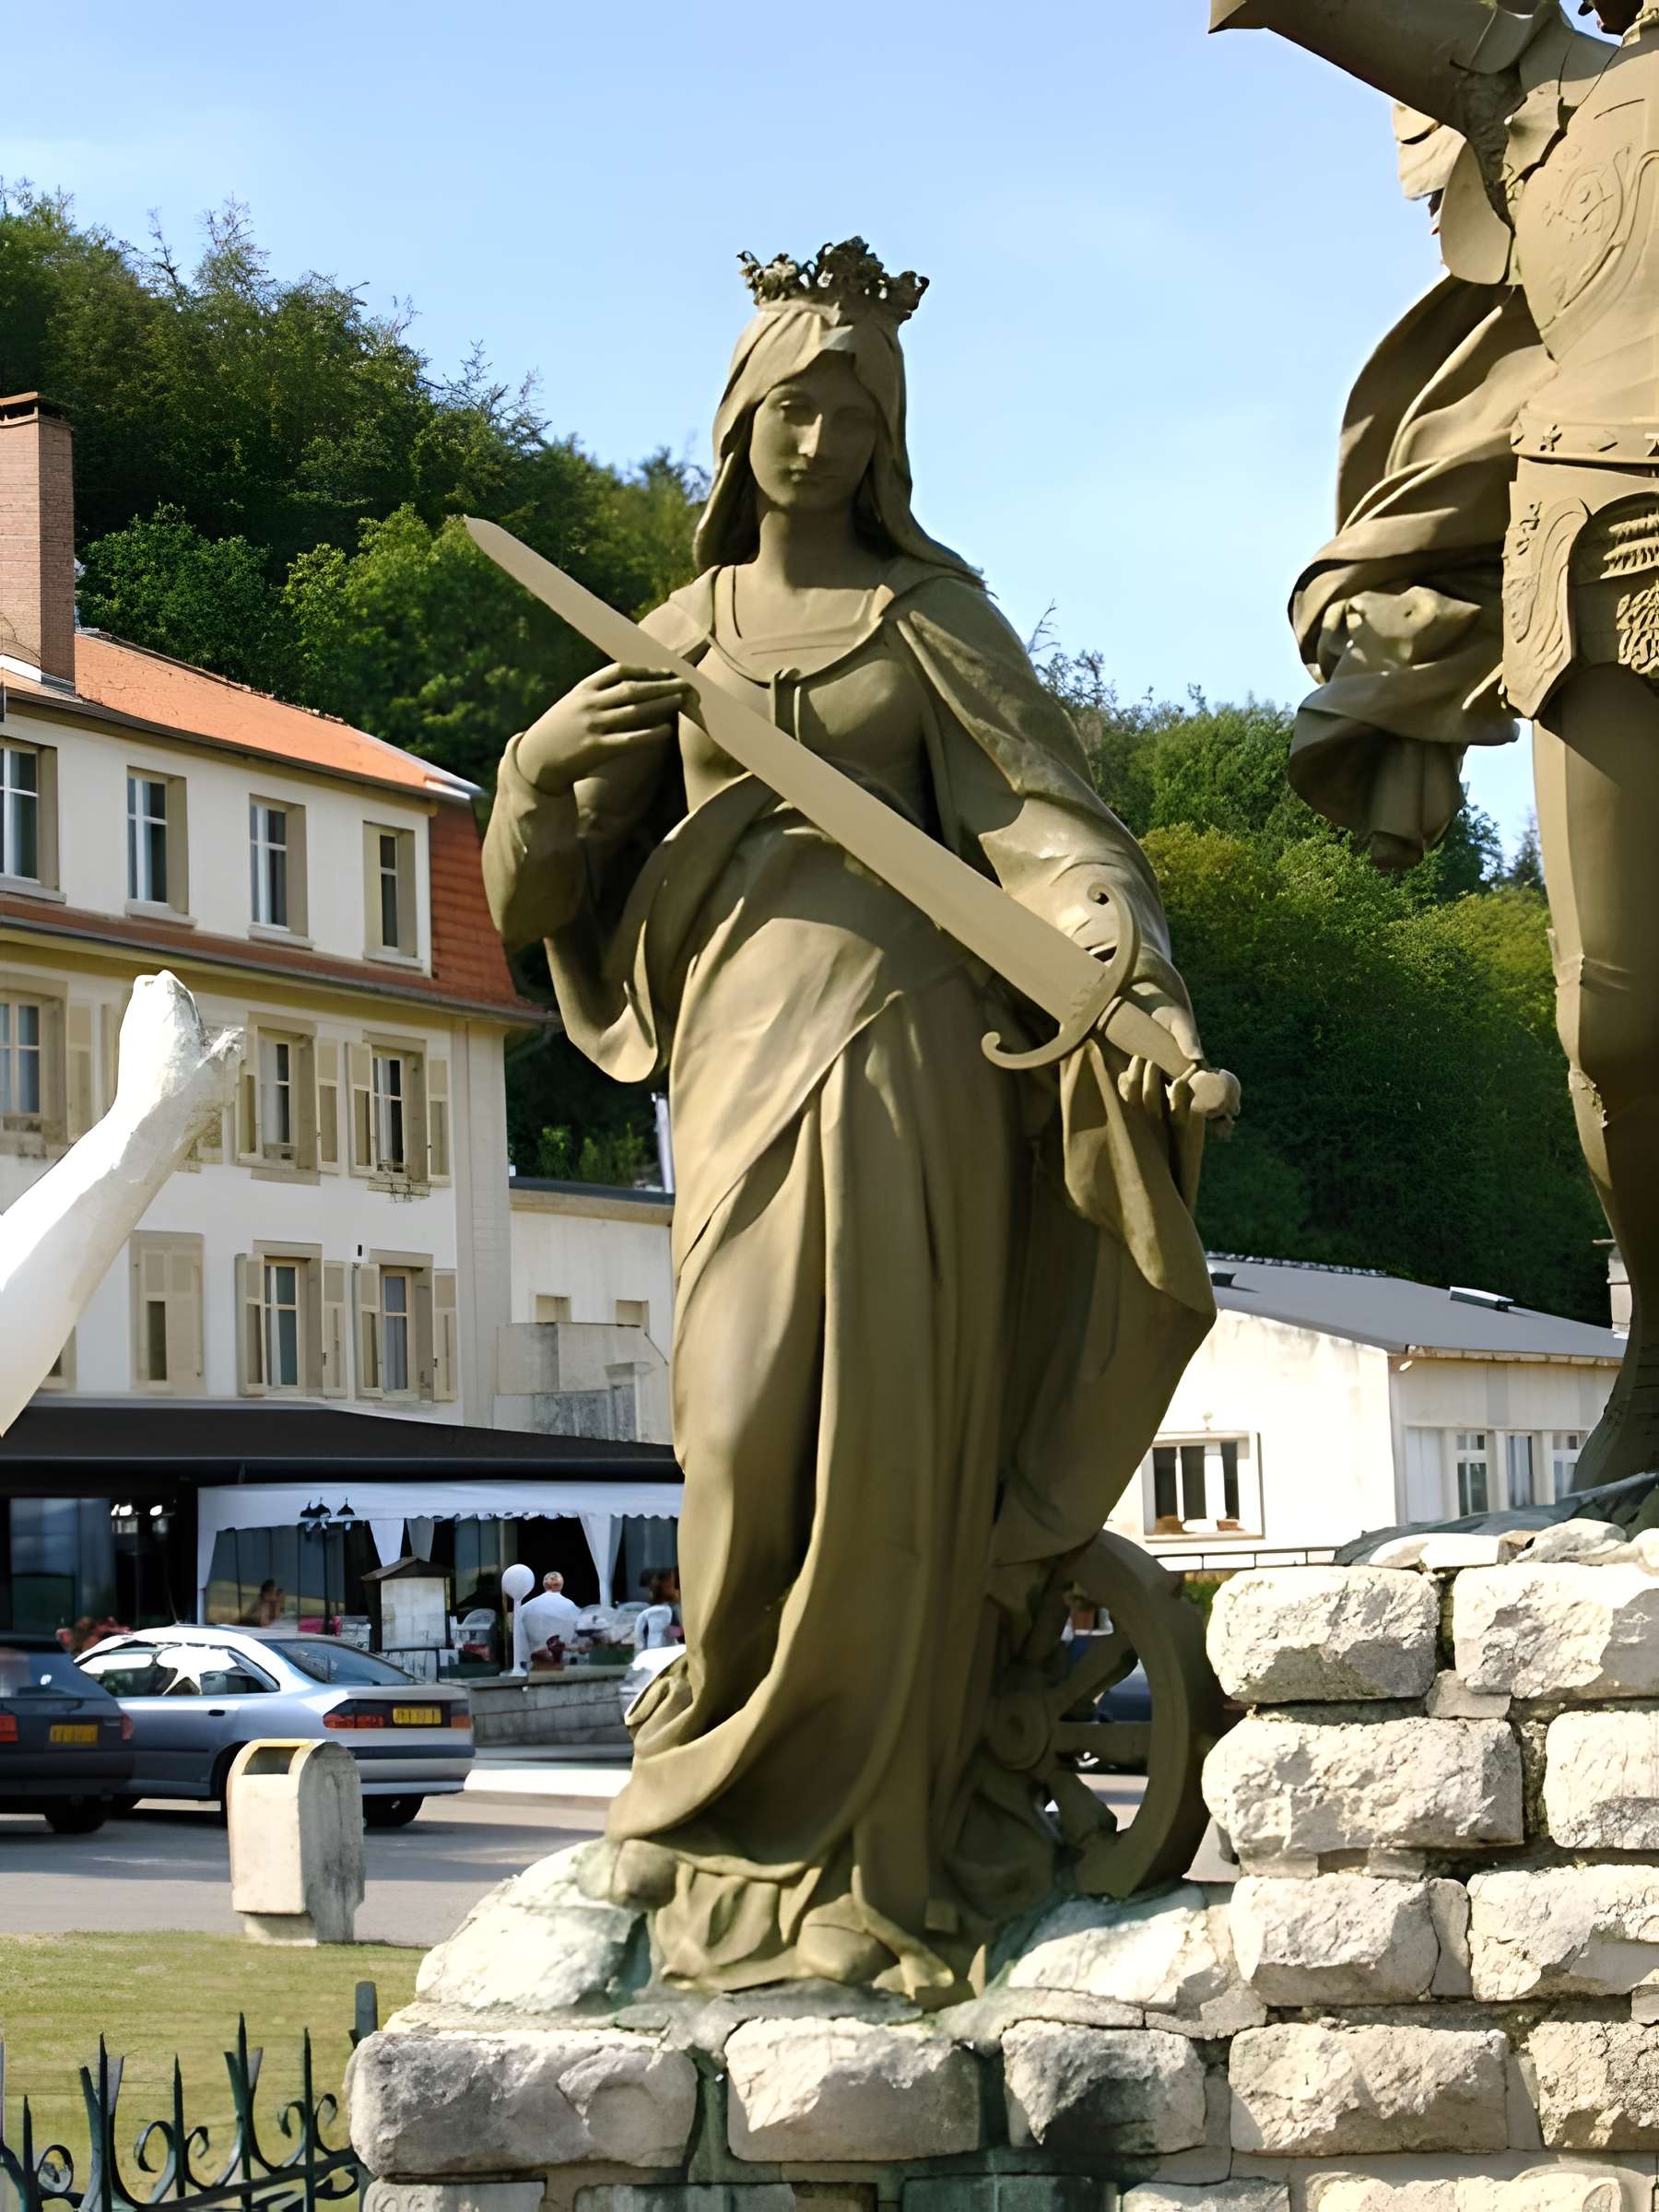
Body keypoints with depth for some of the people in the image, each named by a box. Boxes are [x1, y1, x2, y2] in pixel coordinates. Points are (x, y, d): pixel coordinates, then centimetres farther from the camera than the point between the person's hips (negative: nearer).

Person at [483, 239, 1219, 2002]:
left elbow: (1045, 814, -5)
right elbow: (537, 889, 13)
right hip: (738, 1045, 3)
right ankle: (767, 1785, 9)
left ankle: (856, 1842, -3)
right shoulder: (683, 634, 17)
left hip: (895, 1039, -3)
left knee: (878, 1427, -9)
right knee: (760, 1430, -8)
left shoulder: (928, 610, 8)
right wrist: (547, 763, -10)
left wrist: (1142, 987, -23)